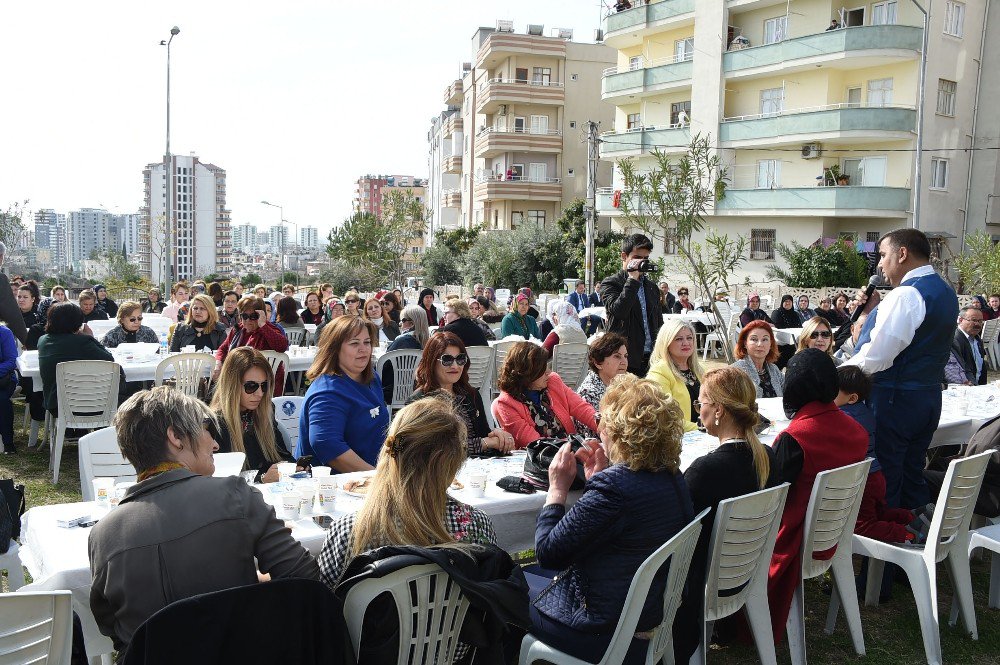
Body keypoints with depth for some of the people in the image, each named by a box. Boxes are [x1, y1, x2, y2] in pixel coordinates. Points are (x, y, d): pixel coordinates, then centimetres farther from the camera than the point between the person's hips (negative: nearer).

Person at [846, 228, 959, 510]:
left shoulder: (906, 295, -19)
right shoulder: (946, 293, 12)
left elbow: (875, 357, -23)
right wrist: (876, 311, 15)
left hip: (893, 401, -10)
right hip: (929, 398, 10)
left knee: (883, 485, -2)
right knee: (912, 475, 18)